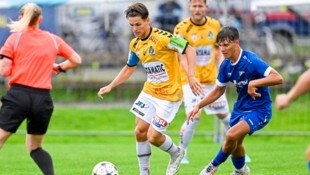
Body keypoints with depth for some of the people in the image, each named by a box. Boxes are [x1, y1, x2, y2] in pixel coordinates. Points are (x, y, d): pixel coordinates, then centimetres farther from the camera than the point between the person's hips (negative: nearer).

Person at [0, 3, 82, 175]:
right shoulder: (53, 40, 10)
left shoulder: (14, 38, 2)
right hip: (43, 99, 3)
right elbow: (76, 60, 15)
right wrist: (59, 67, 30)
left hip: (18, 95, -3)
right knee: (35, 147, 20)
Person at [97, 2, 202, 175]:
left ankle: (177, 153, 23)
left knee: (153, 137, -8)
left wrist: (191, 76, -28)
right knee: (140, 131, 2)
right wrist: (110, 86, 11)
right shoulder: (135, 44, 3)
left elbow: (190, 50, -19)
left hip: (169, 95, -7)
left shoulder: (162, 38, -21)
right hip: (149, 92, 7)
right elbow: (129, 68, 19)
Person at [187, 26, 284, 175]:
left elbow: (278, 78, -33)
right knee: (235, 144, 21)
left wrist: (254, 83, -40)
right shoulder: (226, 65, -3)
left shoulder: (251, 61, -25)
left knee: (232, 135, -27)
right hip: (240, 108, 8)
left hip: (259, 109, -8)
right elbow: (218, 90, 13)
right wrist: (199, 106, 4)